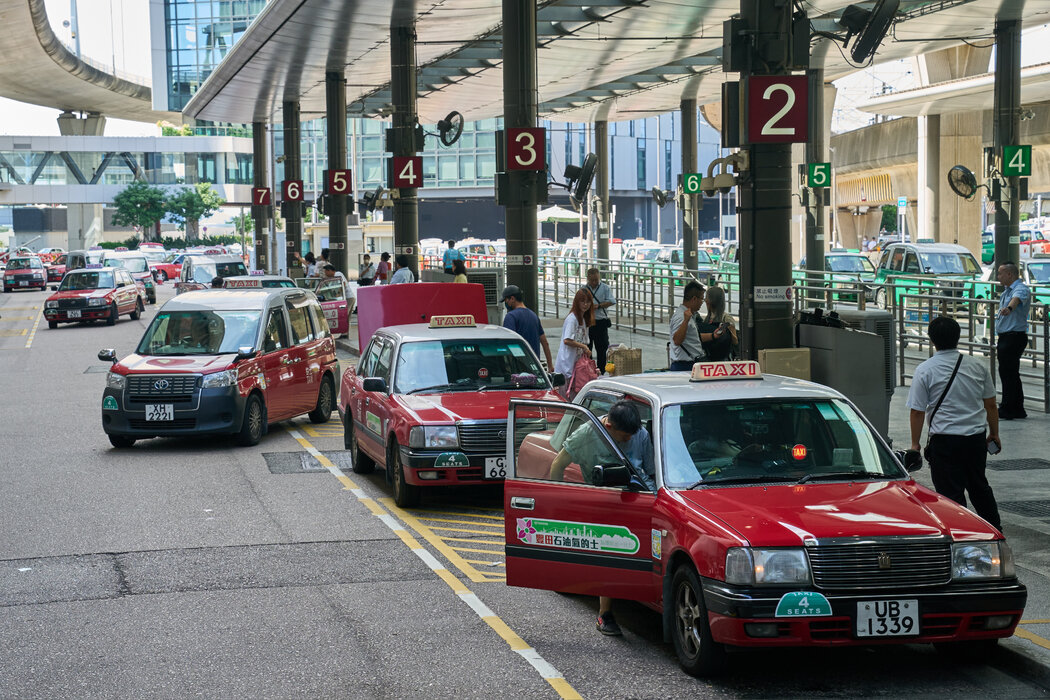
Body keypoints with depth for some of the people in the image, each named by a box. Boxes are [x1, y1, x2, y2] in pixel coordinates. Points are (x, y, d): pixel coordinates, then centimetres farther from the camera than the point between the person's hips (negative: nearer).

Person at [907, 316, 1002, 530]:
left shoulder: (925, 370, -9)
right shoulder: (978, 366, 2)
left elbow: (917, 411, -8)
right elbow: (990, 404, 9)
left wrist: (915, 444, 1)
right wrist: (994, 434, 21)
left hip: (944, 441, -5)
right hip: (976, 438, 5)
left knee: (951, 492, 3)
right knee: (979, 485, 22)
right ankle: (994, 529, 33)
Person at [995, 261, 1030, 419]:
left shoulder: (1021, 289, -16)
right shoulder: (1006, 291, 17)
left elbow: (1017, 298, -40)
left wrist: (1009, 308, -60)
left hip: (1015, 336, -10)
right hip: (1005, 337, 10)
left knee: (1007, 374, -8)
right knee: (1012, 375, 14)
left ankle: (1006, 410, -4)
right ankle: (1018, 410, 20)